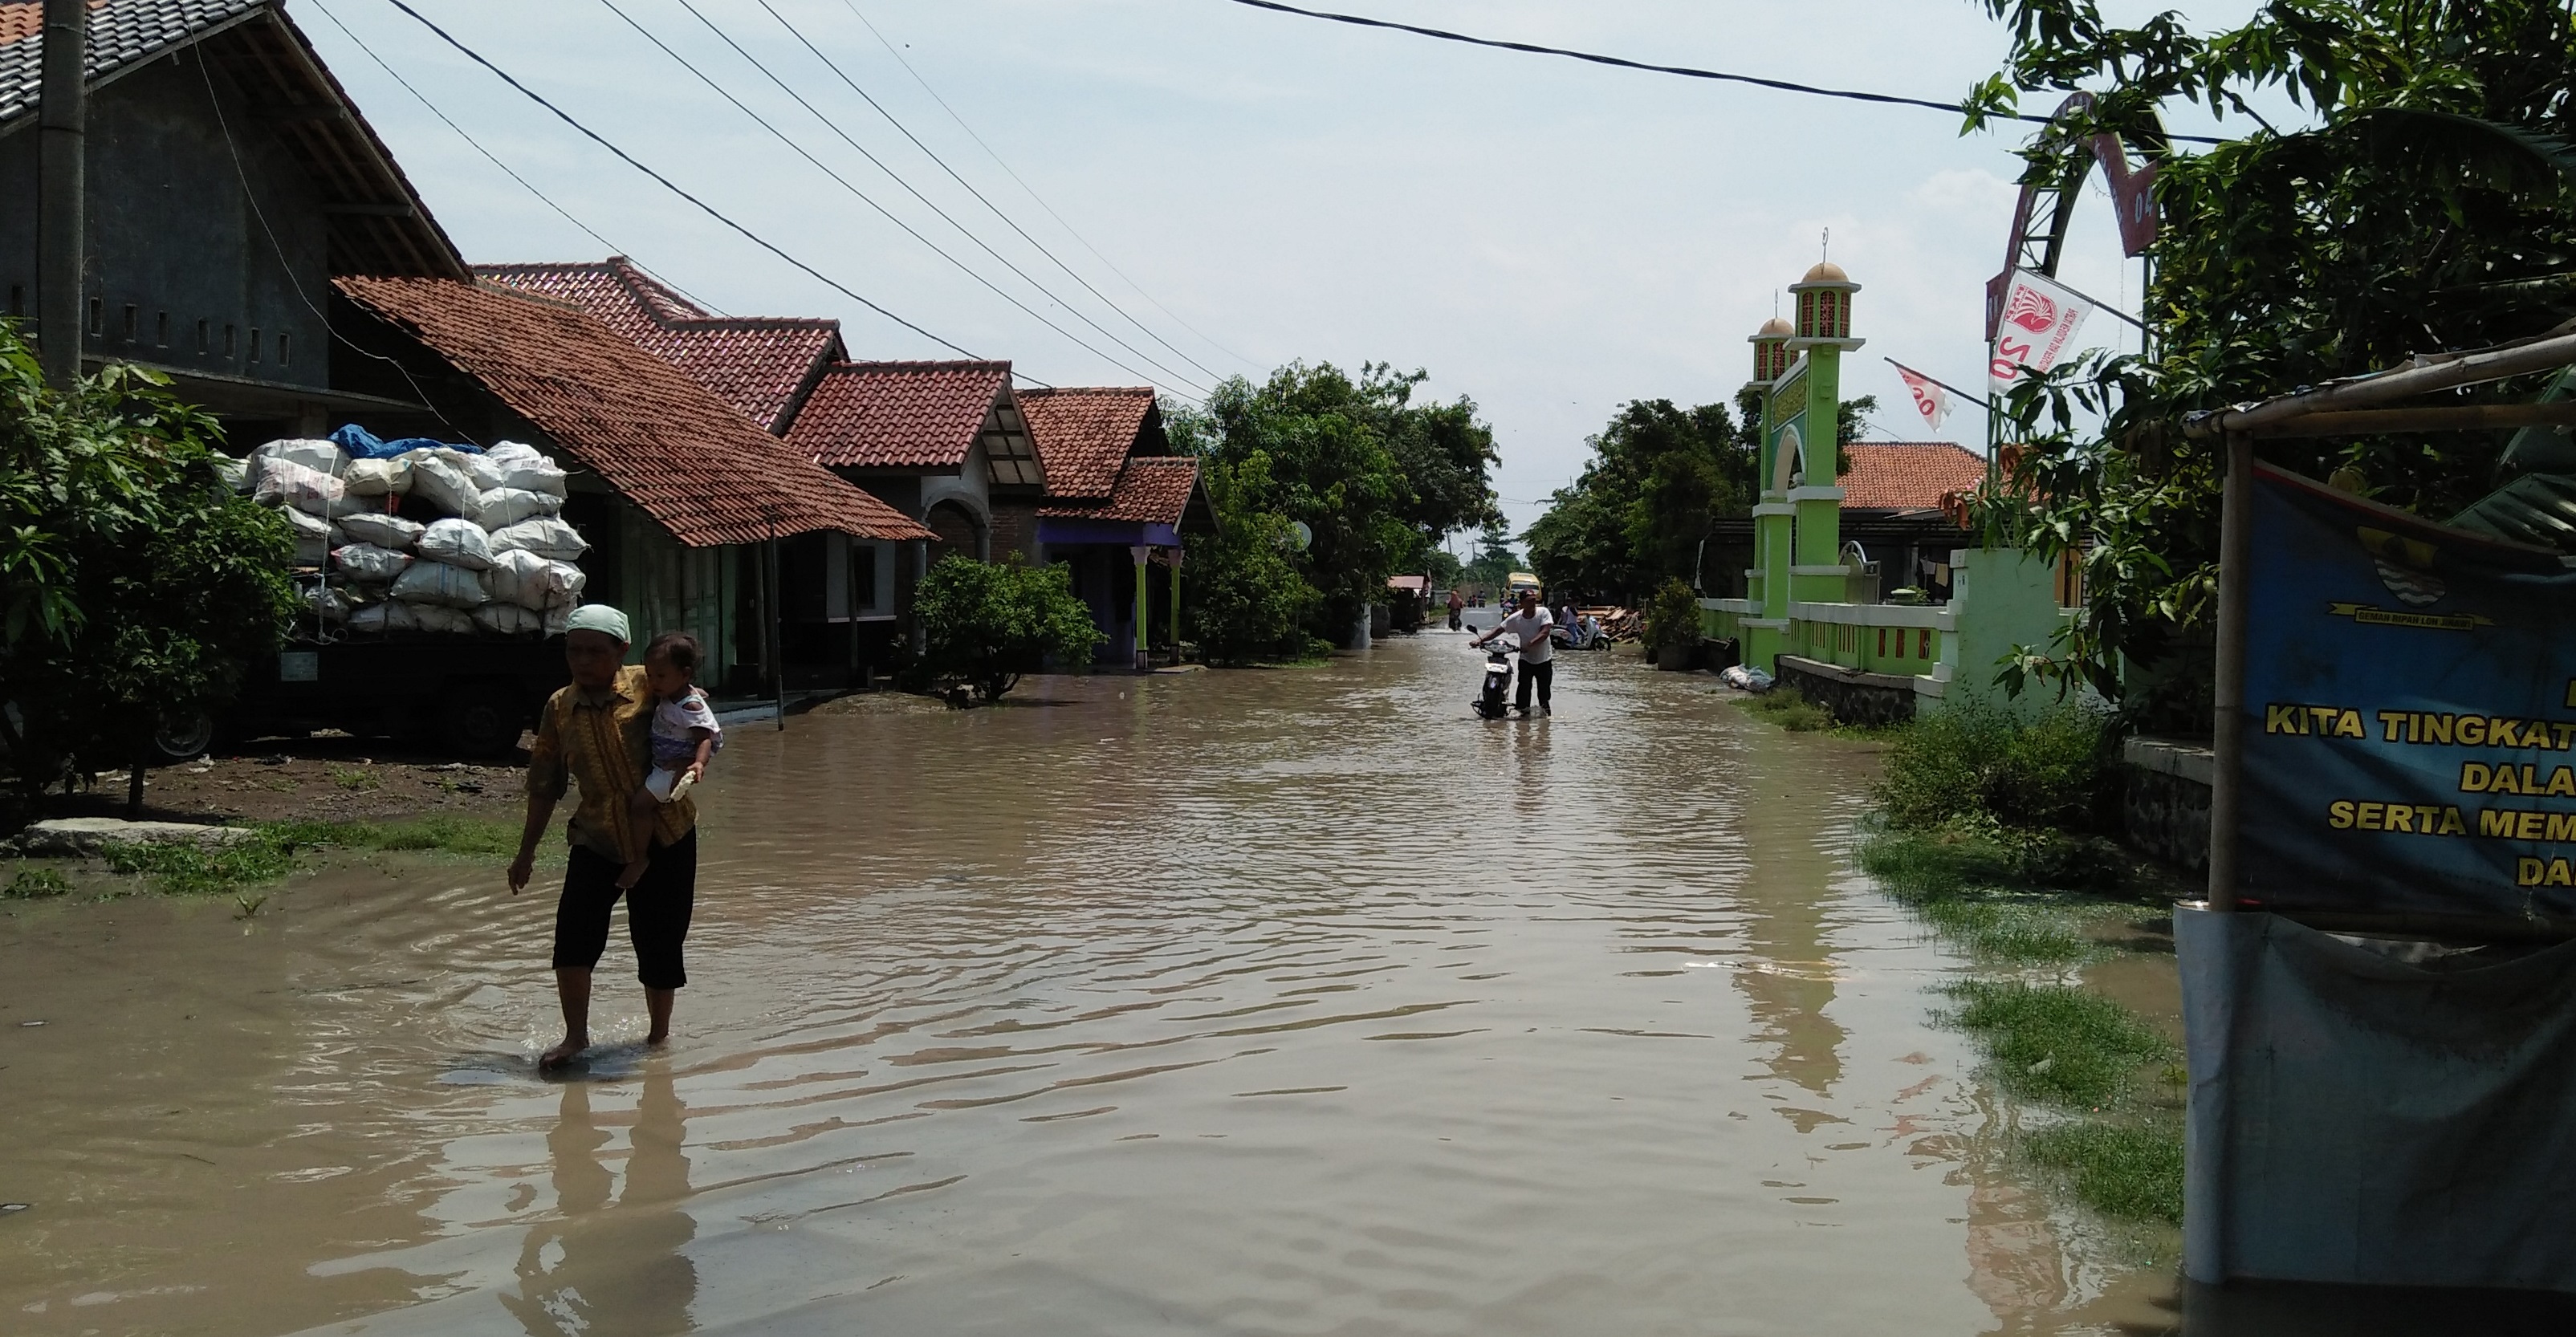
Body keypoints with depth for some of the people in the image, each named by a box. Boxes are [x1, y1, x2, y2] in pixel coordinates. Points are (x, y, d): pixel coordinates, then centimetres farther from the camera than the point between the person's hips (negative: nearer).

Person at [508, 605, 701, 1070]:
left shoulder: (649, 687, -7)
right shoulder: (559, 707, 3)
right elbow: (544, 785, 11)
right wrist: (526, 852, 15)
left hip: (665, 837, -2)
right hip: (597, 840, 3)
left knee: (659, 940, 4)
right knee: (574, 931, -13)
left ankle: (659, 1034, 25)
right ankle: (576, 1036, 3)